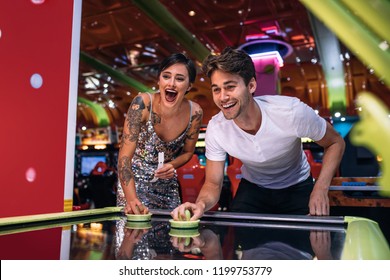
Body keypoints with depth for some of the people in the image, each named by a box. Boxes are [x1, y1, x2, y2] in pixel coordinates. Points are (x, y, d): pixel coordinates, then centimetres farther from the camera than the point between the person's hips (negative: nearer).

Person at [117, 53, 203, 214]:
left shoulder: (194, 113, -16)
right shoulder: (142, 104, -25)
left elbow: (187, 151, 2)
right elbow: (125, 156, -30)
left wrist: (172, 165, -19)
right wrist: (132, 199, -42)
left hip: (167, 183, 3)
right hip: (134, 179, -2)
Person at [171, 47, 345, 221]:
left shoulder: (291, 112, -31)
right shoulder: (215, 128, -24)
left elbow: (335, 143, -14)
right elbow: (213, 184, -15)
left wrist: (321, 189, -28)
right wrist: (200, 204, -39)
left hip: (297, 188, 0)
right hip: (252, 188, 1)